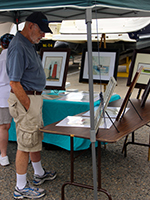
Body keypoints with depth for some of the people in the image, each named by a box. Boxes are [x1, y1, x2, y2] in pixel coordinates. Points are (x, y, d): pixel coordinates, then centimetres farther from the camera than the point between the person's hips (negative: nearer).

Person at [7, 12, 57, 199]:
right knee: (26, 143, -2)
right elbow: (15, 83, -23)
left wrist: (35, 104, 15)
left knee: (36, 138, 21)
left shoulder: (29, 45, 13)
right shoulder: (18, 47, -19)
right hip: (25, 99, -10)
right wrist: (28, 107, -20)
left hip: (34, 97, 10)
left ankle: (39, 173, 38)